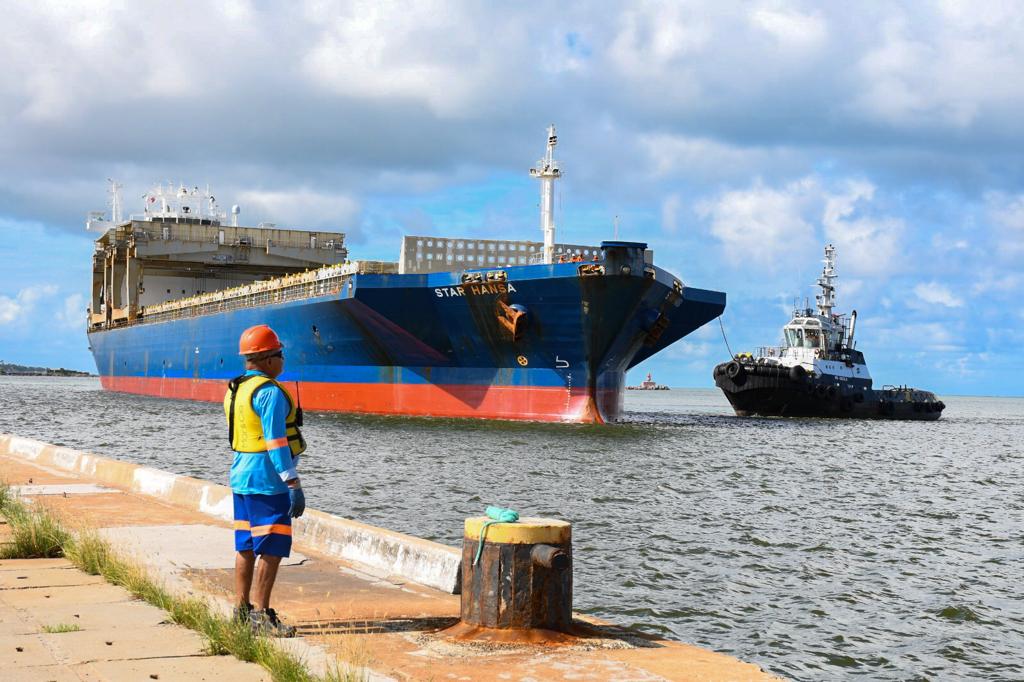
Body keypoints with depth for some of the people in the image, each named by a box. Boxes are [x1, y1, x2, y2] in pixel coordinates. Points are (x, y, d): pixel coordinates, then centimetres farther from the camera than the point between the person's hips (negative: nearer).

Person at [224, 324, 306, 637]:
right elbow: (275, 442, -22)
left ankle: (242, 608, 20)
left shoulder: (235, 389, 12)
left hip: (241, 476, 10)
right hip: (267, 481, -10)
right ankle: (261, 615, -6)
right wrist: (293, 484, -21)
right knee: (271, 549, -6)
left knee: (246, 546, 14)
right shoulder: (269, 392, -17)